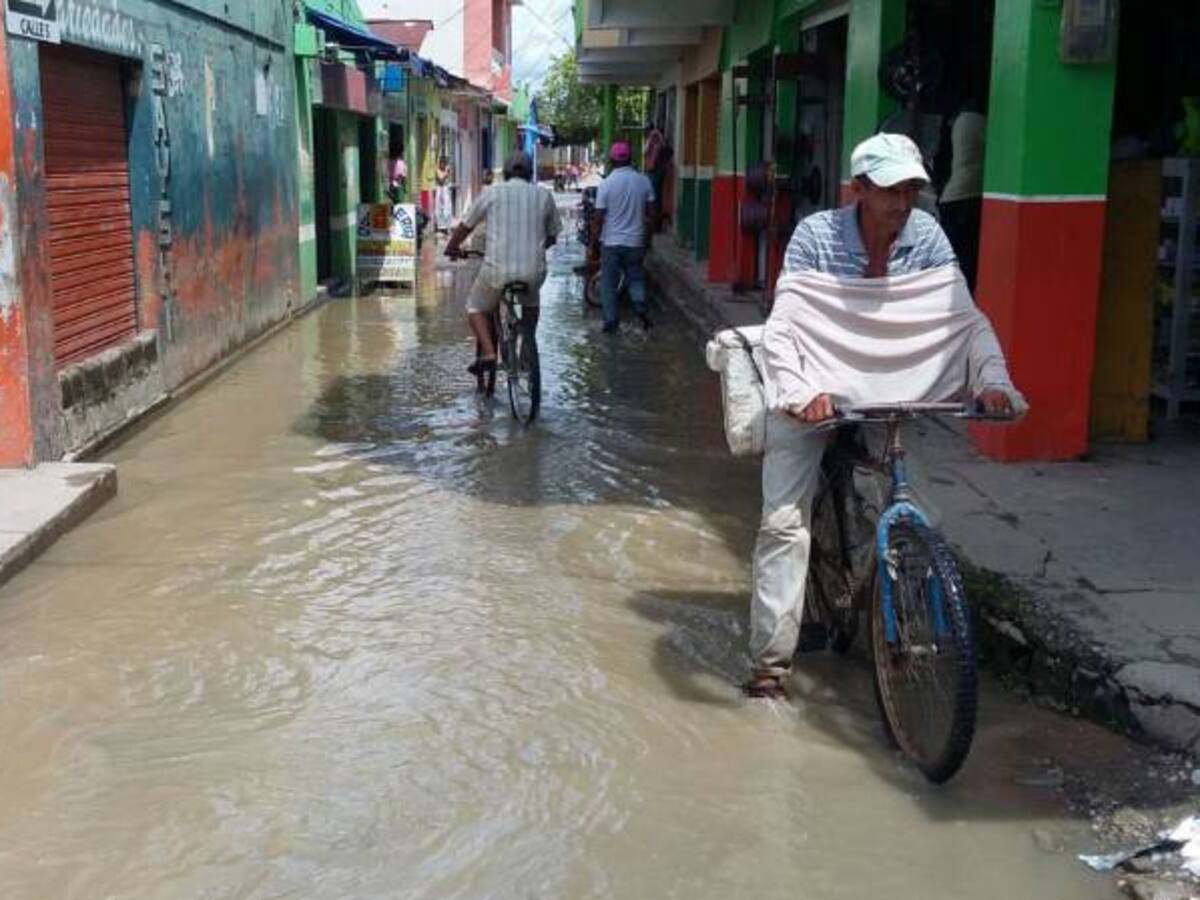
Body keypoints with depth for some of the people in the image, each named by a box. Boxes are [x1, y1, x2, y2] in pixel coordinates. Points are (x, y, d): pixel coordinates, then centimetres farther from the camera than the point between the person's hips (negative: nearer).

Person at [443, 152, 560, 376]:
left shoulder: (492, 193, 4)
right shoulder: (544, 195, 9)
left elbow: (466, 226, 12)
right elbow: (552, 236, 16)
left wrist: (452, 248, 31)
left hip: (498, 270, -2)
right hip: (534, 271, 2)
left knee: (476, 307, 22)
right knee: (530, 302, 35)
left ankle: (488, 353, 1)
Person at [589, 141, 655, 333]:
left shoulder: (606, 184, -11)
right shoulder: (644, 181, -2)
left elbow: (598, 218, -9)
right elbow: (650, 213, 4)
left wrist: (593, 245, 0)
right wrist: (647, 238, 16)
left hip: (611, 242, -2)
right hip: (635, 241, 2)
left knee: (609, 283, 8)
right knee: (635, 277, 18)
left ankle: (611, 322, 9)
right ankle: (640, 306, -6)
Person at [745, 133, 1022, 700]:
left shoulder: (926, 237, -9)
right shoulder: (816, 235, -18)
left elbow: (967, 316, -11)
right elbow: (782, 326, -25)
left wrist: (994, 380, -29)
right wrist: (800, 393, -43)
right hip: (812, 392, -3)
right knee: (785, 522, -9)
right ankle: (770, 660, -3)